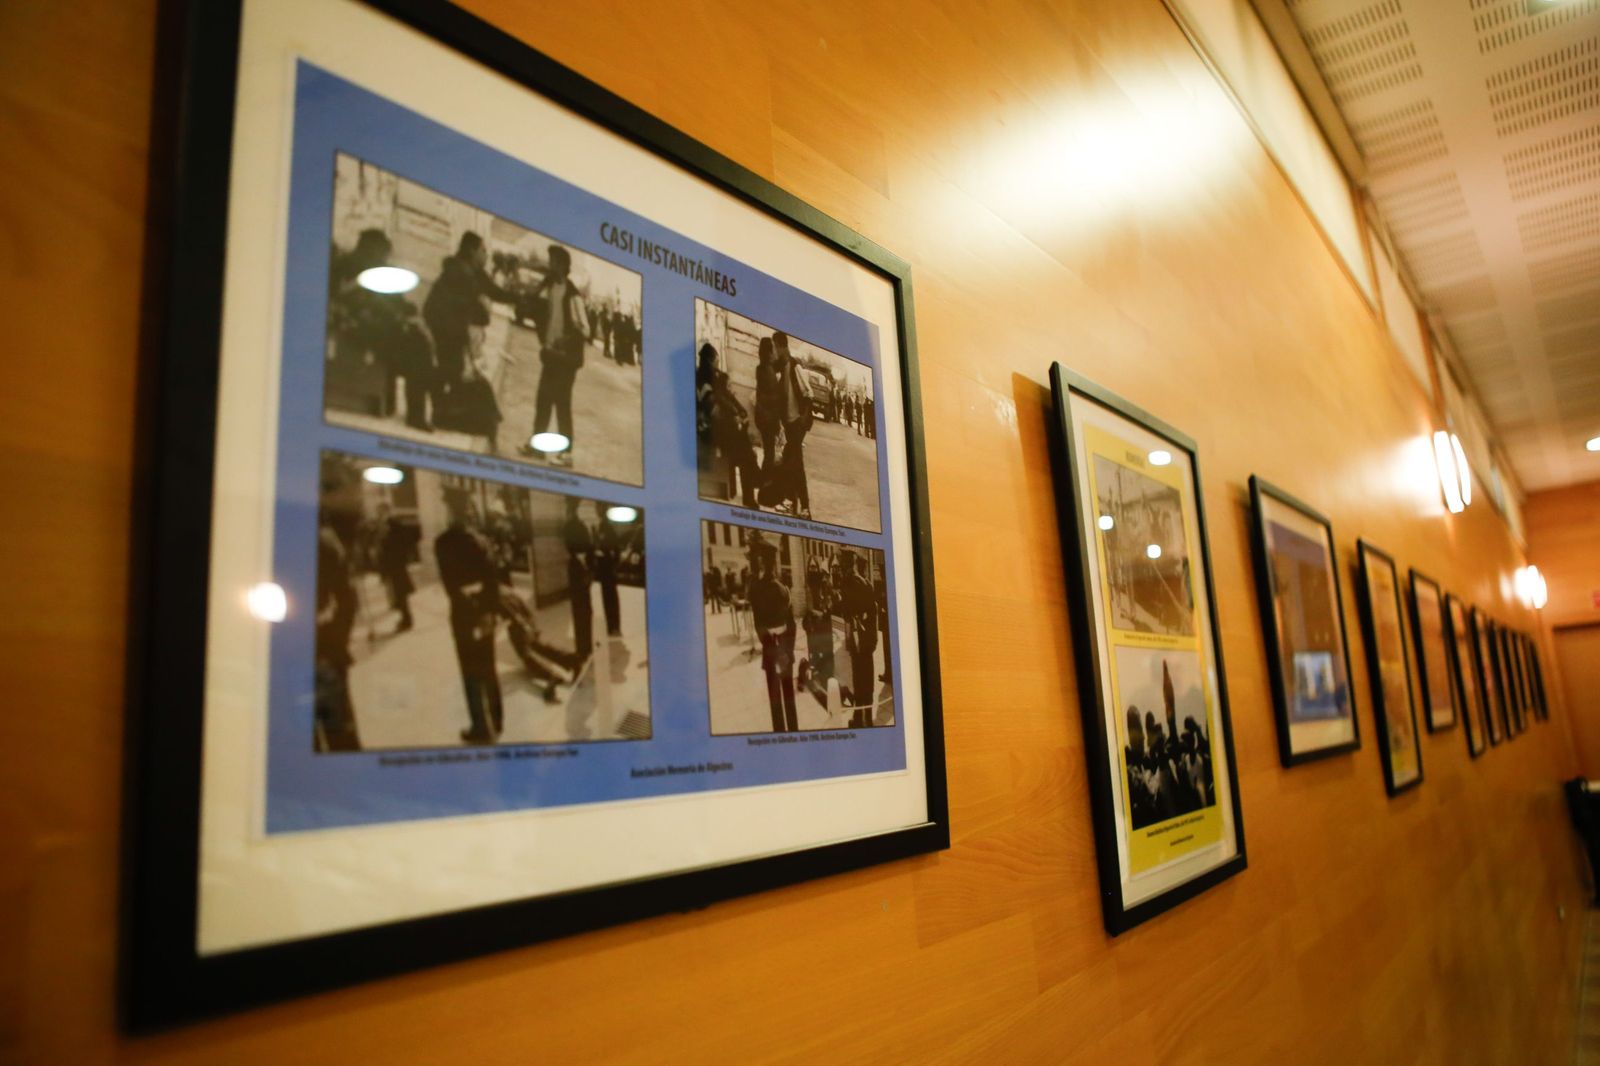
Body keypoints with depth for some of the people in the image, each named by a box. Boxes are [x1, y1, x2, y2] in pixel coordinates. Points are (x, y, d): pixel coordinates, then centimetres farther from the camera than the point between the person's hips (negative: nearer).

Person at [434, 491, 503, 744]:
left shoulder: (444, 542, -12)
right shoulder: (481, 540, 3)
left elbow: (449, 581, -18)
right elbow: (493, 578, 2)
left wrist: (464, 605, -14)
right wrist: (493, 609, 5)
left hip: (465, 613, -5)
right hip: (485, 610, 5)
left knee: (472, 672, 2)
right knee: (488, 668, 16)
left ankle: (482, 728, 6)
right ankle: (495, 721, 26)